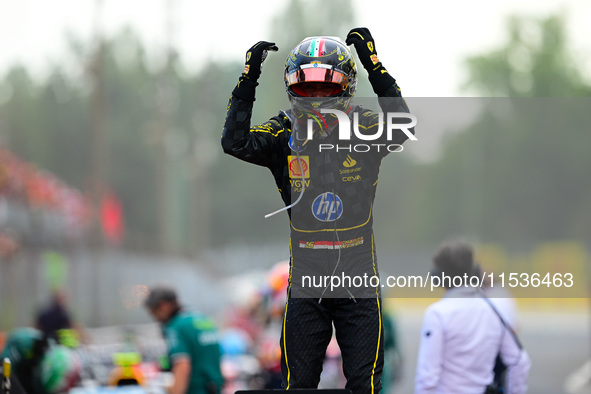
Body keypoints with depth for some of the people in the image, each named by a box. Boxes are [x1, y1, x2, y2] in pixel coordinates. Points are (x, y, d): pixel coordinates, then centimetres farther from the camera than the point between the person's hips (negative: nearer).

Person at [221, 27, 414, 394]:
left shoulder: (364, 127, -3)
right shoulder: (283, 133, 0)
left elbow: (402, 130, -22)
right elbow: (236, 143, -15)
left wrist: (376, 69, -28)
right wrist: (248, 82, -20)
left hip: (359, 279, -1)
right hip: (305, 280, 1)